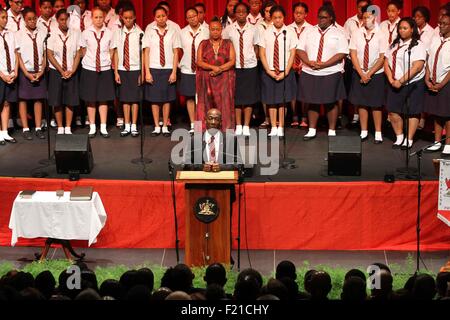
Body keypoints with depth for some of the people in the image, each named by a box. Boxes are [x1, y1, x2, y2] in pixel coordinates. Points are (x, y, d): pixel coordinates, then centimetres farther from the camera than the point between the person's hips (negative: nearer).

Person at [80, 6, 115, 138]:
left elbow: (111, 51, 6)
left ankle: (103, 128, 11)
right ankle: (92, 127, 12)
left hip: (105, 69, 0)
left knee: (103, 99, 4)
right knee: (91, 100, 4)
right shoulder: (86, 33, -3)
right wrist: (89, 61, 6)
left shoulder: (109, 33, -2)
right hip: (89, 69, 0)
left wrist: (107, 62, 2)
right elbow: (83, 51, 7)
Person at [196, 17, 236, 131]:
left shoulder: (228, 44, 9)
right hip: (206, 79, 0)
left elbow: (232, 61, -1)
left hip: (224, 79, 0)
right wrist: (213, 67, -15)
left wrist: (220, 69, -15)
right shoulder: (203, 44, 10)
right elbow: (199, 61, -1)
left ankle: (226, 129, -9)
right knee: (207, 104, -6)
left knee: (224, 103, -8)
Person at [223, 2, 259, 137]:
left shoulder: (253, 29, 0)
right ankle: (238, 126, 13)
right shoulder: (228, 30, -3)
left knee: (249, 97, 4)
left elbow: (256, 47, 7)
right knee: (236, 97, 3)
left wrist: (253, 59, 0)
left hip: (250, 67, 0)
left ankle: (246, 127, 13)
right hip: (235, 67, 0)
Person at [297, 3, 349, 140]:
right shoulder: (309, 32, 9)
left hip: (331, 74, -3)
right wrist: (309, 62, -14)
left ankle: (332, 131, 14)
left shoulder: (338, 34, -1)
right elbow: (301, 49, 5)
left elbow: (341, 54, -10)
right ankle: (312, 130, 18)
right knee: (312, 102, 9)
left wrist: (324, 64, -18)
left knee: (331, 103, 4)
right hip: (309, 73, 3)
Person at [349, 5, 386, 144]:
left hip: (376, 74, -2)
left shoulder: (381, 35, -8)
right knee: (361, 103, 7)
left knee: (376, 105, 4)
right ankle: (364, 132, 18)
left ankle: (378, 133, 13)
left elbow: (382, 58, -9)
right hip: (359, 73, 2)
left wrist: (369, 74, -12)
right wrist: (361, 74, -10)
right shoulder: (357, 34, -1)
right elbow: (353, 54, -3)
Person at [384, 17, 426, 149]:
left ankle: (409, 140, 10)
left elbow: (417, 67, -17)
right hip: (395, 84, 5)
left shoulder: (418, 45, -7)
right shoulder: (394, 45, 11)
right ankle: (399, 138, 18)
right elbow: (386, 63, 8)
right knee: (393, 111, 2)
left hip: (413, 84, -5)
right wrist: (391, 80, -7)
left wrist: (401, 81, -18)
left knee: (412, 113, 1)